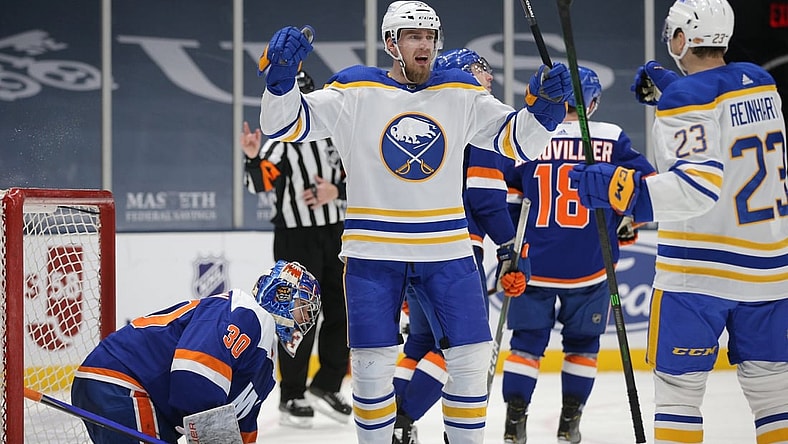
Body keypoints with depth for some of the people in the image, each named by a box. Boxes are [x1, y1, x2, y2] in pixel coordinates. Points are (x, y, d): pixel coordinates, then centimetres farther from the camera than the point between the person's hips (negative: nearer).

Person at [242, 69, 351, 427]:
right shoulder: (281, 140, -8)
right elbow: (259, 183, -21)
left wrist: (336, 190, -9)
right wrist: (254, 158, -40)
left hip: (335, 234, 6)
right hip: (296, 239, -5)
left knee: (342, 313, 8)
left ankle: (325, 387, 20)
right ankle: (291, 398, 4)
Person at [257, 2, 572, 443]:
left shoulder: (462, 94, 3)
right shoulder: (355, 91, -5)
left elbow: (515, 140, 3)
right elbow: (286, 123, -9)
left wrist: (544, 106, -16)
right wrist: (282, 76, -27)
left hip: (446, 249, 3)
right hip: (373, 252, -2)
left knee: (471, 357, 2)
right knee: (373, 362, -1)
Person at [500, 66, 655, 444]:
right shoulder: (612, 139, -3)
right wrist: (625, 225, 14)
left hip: (534, 264, 0)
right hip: (590, 268, 0)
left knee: (527, 341, 10)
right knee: (582, 343, 15)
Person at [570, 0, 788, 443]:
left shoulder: (686, 97, -14)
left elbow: (700, 186, -26)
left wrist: (626, 190, -33)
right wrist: (668, 87, 20)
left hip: (701, 272, -7)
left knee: (678, 382, 0)